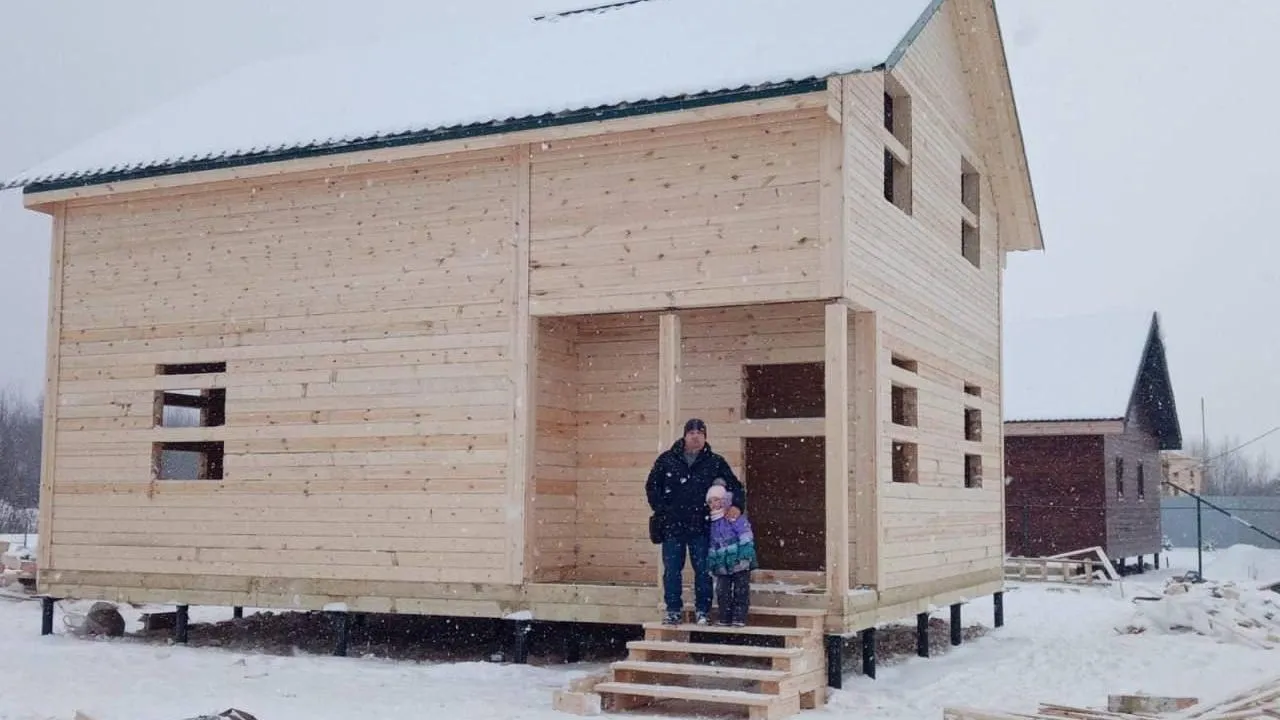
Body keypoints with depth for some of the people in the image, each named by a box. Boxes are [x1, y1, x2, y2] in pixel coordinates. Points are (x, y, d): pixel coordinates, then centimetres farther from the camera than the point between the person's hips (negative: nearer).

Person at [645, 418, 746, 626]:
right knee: (672, 570, 4)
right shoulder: (667, 459, 3)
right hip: (672, 525, 1)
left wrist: (737, 506, -10)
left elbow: (736, 486, 7)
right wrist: (661, 510, 1)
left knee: (703, 570, 2)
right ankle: (673, 610, 14)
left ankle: (702, 611, 12)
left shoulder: (715, 462, 3)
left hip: (701, 526, 0)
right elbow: (651, 485, 9)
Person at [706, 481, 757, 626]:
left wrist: (745, 557, -18)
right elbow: (712, 546, 22)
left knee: (740, 591, -2)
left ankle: (739, 618, 2)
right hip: (722, 566, 6)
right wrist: (711, 564, 19)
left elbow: (746, 537, -13)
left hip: (739, 563, -6)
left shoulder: (735, 517, -8)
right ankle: (725, 618, 10)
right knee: (722, 592, 4)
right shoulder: (712, 523, 13)